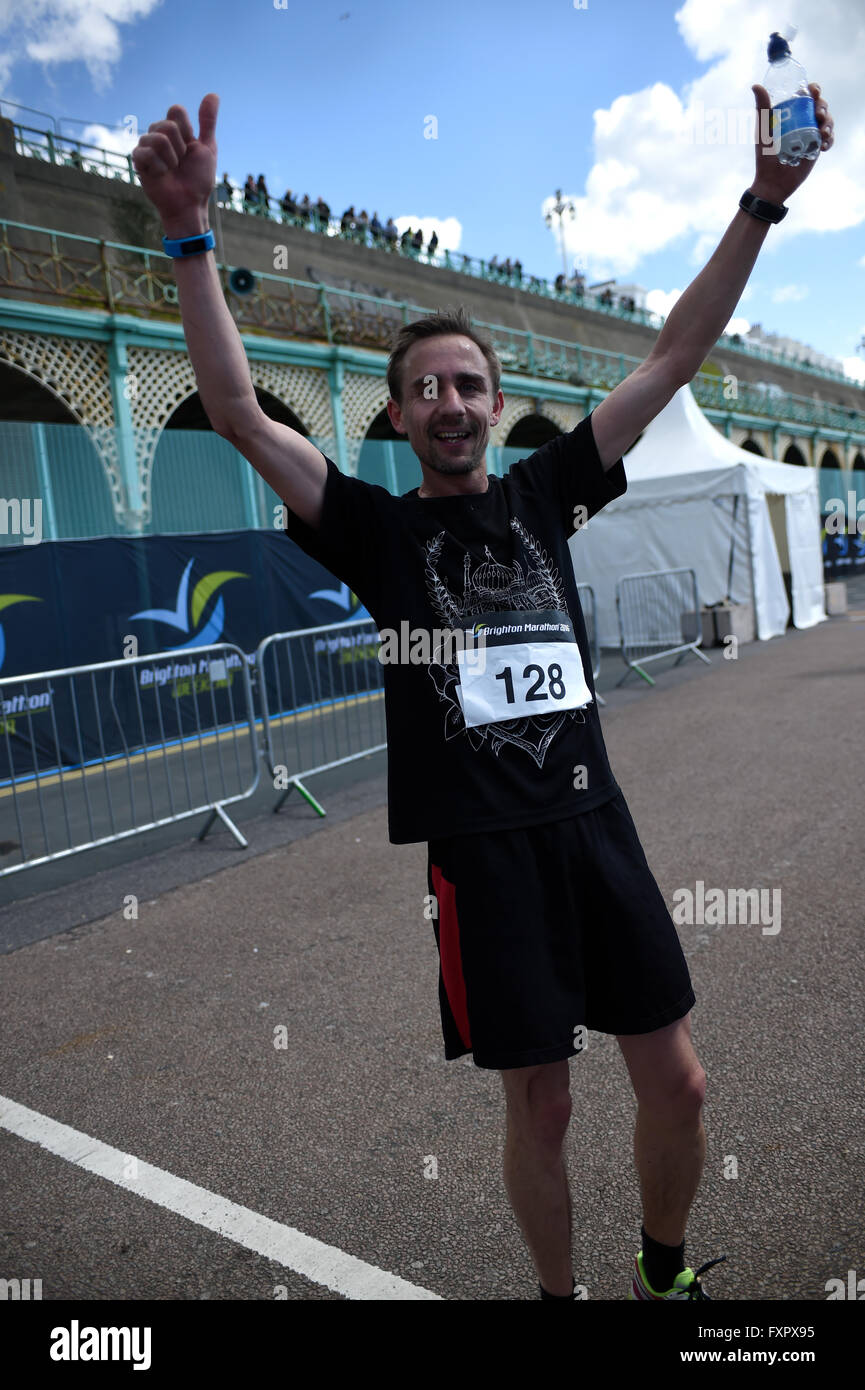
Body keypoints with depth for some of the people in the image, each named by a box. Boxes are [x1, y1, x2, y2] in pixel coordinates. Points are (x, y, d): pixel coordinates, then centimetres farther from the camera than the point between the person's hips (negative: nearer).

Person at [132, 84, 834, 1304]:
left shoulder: (543, 494, 11)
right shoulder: (377, 527, 3)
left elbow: (675, 356, 8)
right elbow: (237, 413, -8)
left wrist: (763, 203, 2)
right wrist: (191, 234, -17)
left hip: (595, 819, 4)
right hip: (483, 847, -3)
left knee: (677, 1083, 9)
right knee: (540, 1106, 7)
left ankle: (666, 1270, 38)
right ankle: (560, 1292, 35)